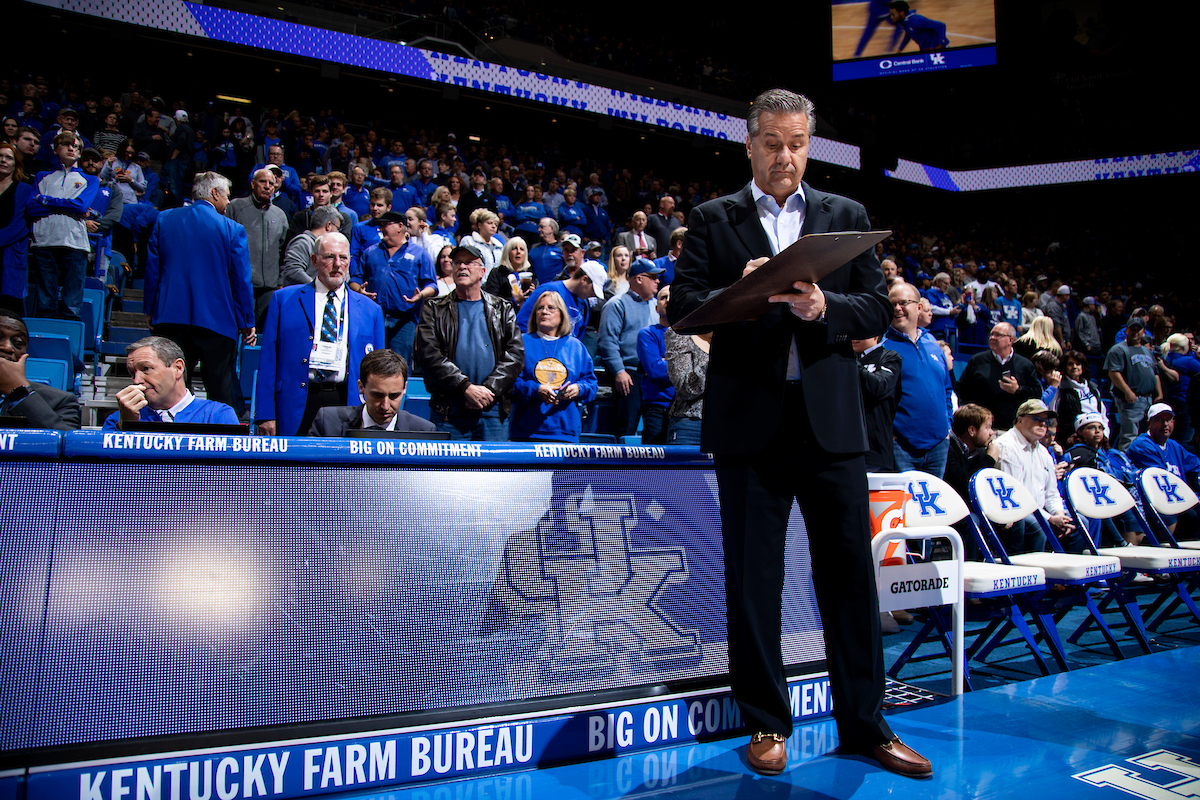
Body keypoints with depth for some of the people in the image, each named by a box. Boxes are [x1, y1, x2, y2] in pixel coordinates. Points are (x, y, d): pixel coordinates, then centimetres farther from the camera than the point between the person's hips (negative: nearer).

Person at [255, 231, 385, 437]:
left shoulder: (371, 310, 15)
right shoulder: (284, 299, 10)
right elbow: (269, 360, 6)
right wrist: (265, 415, -2)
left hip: (348, 405, 1)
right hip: (298, 404, -1)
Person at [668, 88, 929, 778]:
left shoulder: (847, 217, 13)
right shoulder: (713, 220, 9)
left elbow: (878, 311, 5)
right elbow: (682, 308, 0)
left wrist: (823, 306, -14)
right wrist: (741, 293, -17)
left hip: (830, 416, 1)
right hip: (749, 419, -1)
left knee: (850, 567, 5)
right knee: (753, 575, 5)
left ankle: (864, 723, 19)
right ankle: (767, 723, 19)